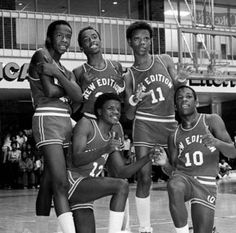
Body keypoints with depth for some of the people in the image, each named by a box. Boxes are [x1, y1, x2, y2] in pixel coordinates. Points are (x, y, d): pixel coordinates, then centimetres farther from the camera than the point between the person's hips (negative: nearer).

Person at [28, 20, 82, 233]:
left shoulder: (66, 70, 22)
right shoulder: (42, 55, 0)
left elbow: (78, 97, 1)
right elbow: (50, 91, -13)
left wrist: (58, 74, -10)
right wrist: (69, 87, 4)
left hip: (66, 121, 8)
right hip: (48, 120, -8)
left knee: (49, 183, 10)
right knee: (61, 184, -20)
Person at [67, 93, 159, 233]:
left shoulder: (113, 138, 16)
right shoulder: (86, 123, -6)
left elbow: (122, 172, 11)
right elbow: (76, 160, -18)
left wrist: (147, 159, -2)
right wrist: (104, 150, -31)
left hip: (85, 192, 8)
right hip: (72, 181, -8)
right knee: (121, 186, -23)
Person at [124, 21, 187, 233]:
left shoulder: (165, 61, 5)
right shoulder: (129, 76, 3)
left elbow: (177, 92, 11)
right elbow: (129, 115, 2)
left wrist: (180, 81, -11)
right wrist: (133, 99, -18)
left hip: (171, 122, 2)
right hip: (145, 124, -1)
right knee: (144, 176, -10)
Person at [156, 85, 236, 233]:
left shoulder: (212, 121, 3)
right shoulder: (174, 136, 12)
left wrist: (217, 142, -25)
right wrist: (165, 164, -8)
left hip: (206, 183, -1)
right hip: (182, 177, 1)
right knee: (174, 186, -36)